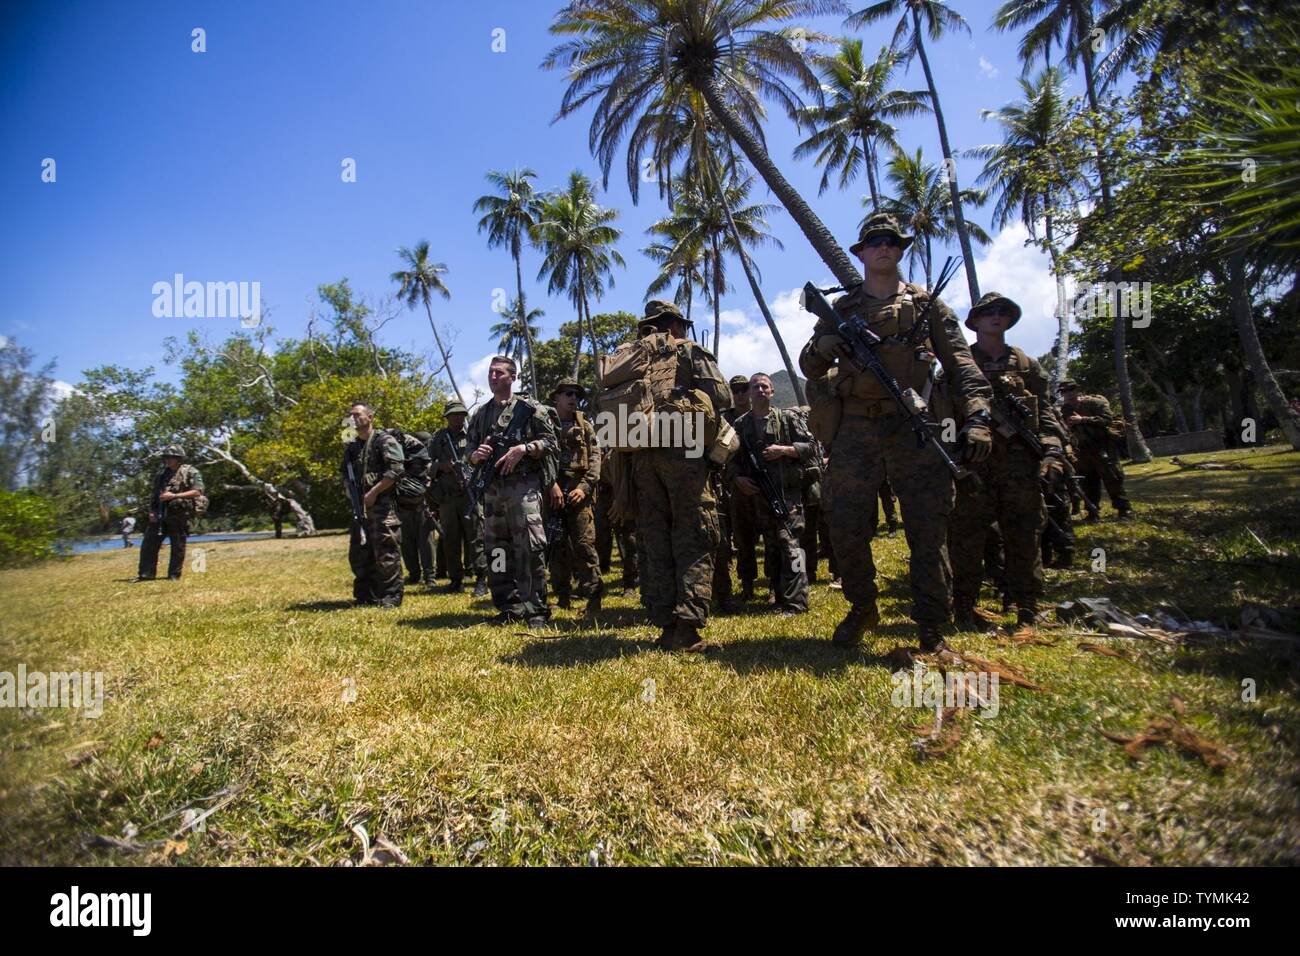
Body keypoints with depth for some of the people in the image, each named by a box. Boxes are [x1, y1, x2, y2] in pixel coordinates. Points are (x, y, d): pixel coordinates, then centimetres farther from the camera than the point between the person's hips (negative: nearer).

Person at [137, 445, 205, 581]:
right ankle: (146, 574, 10)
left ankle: (174, 575, 8)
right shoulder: (161, 475, 17)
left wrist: (174, 496, -17)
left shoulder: (191, 472, -1)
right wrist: (152, 511, 5)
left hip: (179, 515, -5)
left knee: (178, 547, 0)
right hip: (160, 515, 6)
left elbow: (197, 492, -12)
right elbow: (154, 495, 20)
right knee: (148, 544, 2)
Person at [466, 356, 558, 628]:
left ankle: (535, 608, -4)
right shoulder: (480, 414, 19)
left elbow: (551, 442, 0)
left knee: (530, 547, -12)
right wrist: (476, 456, -2)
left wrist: (524, 448, -14)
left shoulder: (530, 408, 3)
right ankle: (509, 606, 17)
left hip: (523, 485, -5)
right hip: (491, 487, 6)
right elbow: (470, 450, 21)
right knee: (496, 550, 7)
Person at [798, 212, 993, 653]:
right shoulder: (841, 310, 16)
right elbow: (809, 367, 14)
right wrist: (826, 343, -9)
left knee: (928, 530, -3)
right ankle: (862, 608, 22)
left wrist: (977, 416, -10)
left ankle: (931, 629, 8)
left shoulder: (927, 305, 12)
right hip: (855, 431, 1)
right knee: (846, 529, 0)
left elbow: (961, 364, 4)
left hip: (915, 429, -1)